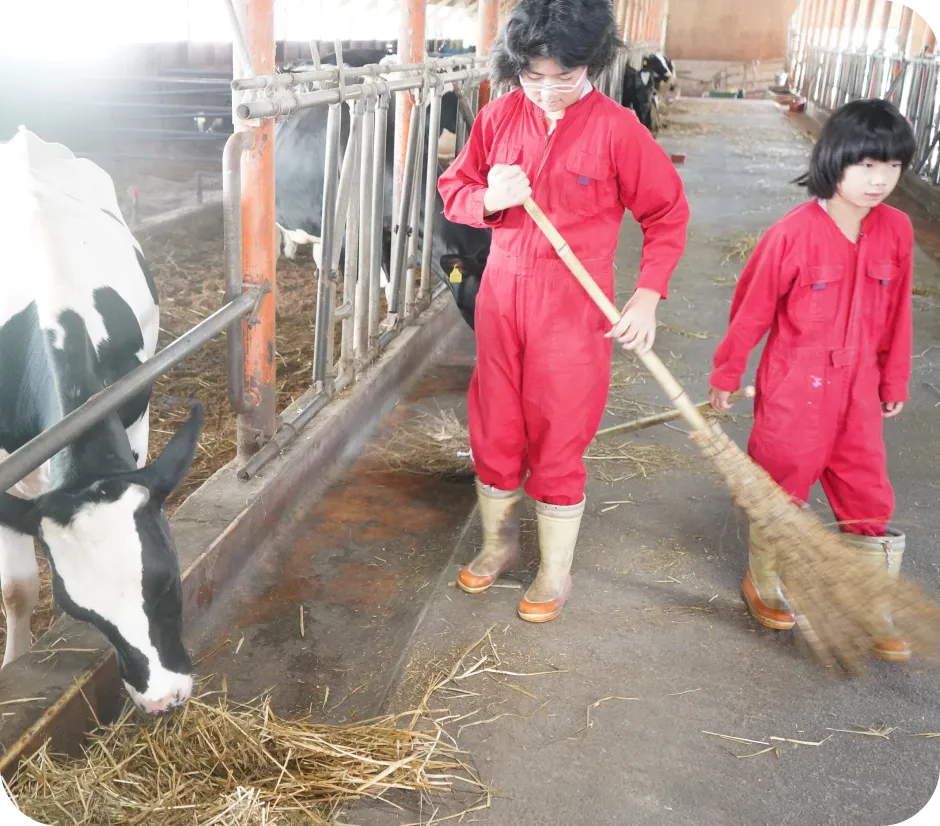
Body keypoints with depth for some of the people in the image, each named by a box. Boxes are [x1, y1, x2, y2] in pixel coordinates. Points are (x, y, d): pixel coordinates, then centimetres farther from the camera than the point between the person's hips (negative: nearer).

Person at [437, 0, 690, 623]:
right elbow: (454, 188, 9)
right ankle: (500, 544, 38)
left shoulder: (617, 129, -12)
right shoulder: (500, 116, 0)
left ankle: (556, 575, 25)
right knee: (494, 432, 14)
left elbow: (668, 214, -4)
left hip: (573, 311, -4)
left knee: (557, 444, 5)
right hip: (500, 297, 4)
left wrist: (648, 295, -14)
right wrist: (487, 200, -13)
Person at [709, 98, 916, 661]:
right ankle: (763, 583, 38)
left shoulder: (897, 230, -4)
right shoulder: (794, 233, -18)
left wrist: (894, 382, 14)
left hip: (859, 391, 4)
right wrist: (726, 375, 0)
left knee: (869, 498, 11)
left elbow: (897, 314, 7)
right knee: (781, 488, 14)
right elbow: (752, 308, -8)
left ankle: (873, 606, 29)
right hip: (794, 388, -4)